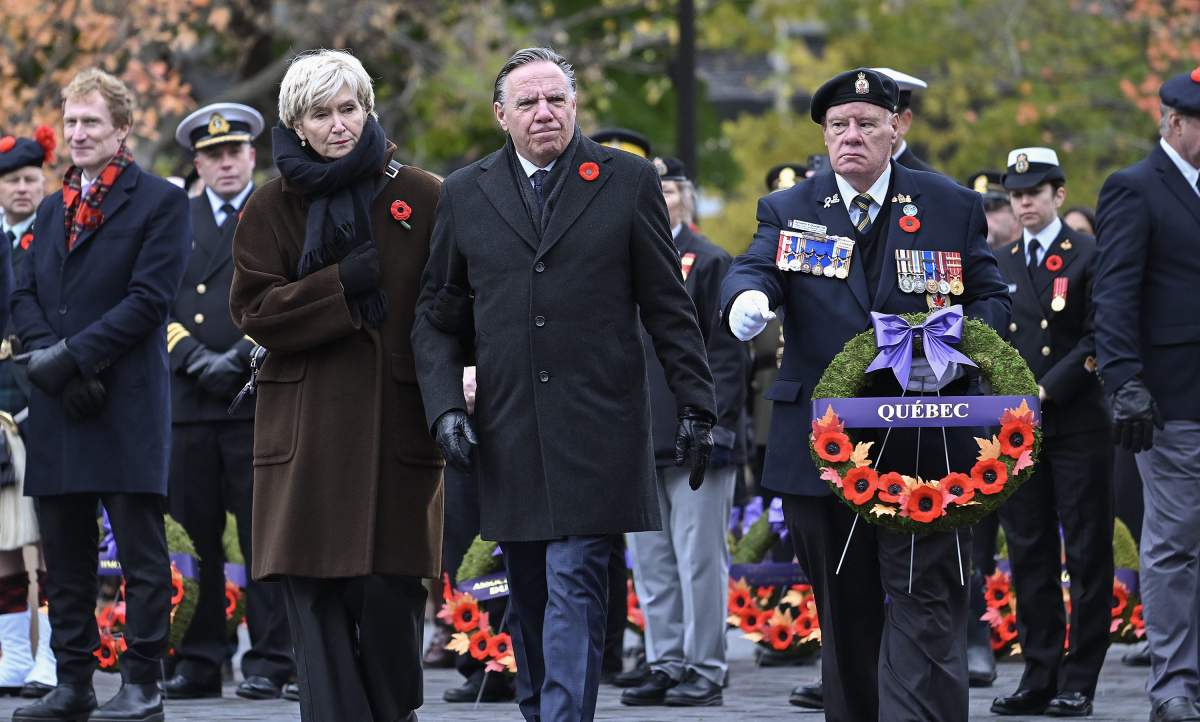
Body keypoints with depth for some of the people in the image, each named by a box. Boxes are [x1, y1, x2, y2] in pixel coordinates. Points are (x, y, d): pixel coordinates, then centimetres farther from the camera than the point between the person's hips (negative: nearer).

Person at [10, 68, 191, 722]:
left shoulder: (159, 202, 0)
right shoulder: (52, 210, 20)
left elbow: (149, 298, -10)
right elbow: (24, 296, 13)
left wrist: (74, 355, -15)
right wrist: (46, 358, -6)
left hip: (127, 404, -6)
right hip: (56, 407, 6)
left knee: (141, 551, -3)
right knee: (64, 552, 8)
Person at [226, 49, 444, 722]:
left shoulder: (422, 198, 5)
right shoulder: (271, 208, 8)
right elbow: (254, 310, -1)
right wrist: (342, 283, -12)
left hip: (397, 421, -1)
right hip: (307, 431, 1)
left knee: (392, 587, -3)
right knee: (316, 593, -5)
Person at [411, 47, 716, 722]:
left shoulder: (628, 181, 4)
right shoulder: (466, 195, 10)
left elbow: (669, 306, 5)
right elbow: (439, 317, 13)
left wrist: (696, 405, 3)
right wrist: (445, 406, 0)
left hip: (596, 431, -3)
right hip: (507, 433, 3)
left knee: (574, 588, -11)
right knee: (528, 595, 8)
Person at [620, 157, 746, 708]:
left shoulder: (710, 263, -2)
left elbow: (728, 352, -7)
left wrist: (717, 423, -14)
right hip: (639, 440, 6)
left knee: (700, 558, -4)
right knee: (651, 560, 8)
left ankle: (705, 669, 0)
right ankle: (666, 664, 15)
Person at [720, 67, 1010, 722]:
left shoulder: (952, 207, 7)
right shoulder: (789, 211, 8)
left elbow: (990, 299, 7)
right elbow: (754, 268, -10)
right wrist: (747, 299, -35)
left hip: (922, 443, -2)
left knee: (925, 603, -10)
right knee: (843, 612, 10)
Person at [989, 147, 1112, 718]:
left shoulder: (1090, 257, -2)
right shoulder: (999, 265, 14)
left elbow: (1097, 340, -9)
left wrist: (1045, 392, -15)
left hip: (1078, 425, -5)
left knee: (1087, 555, -1)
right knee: (1029, 554, 5)